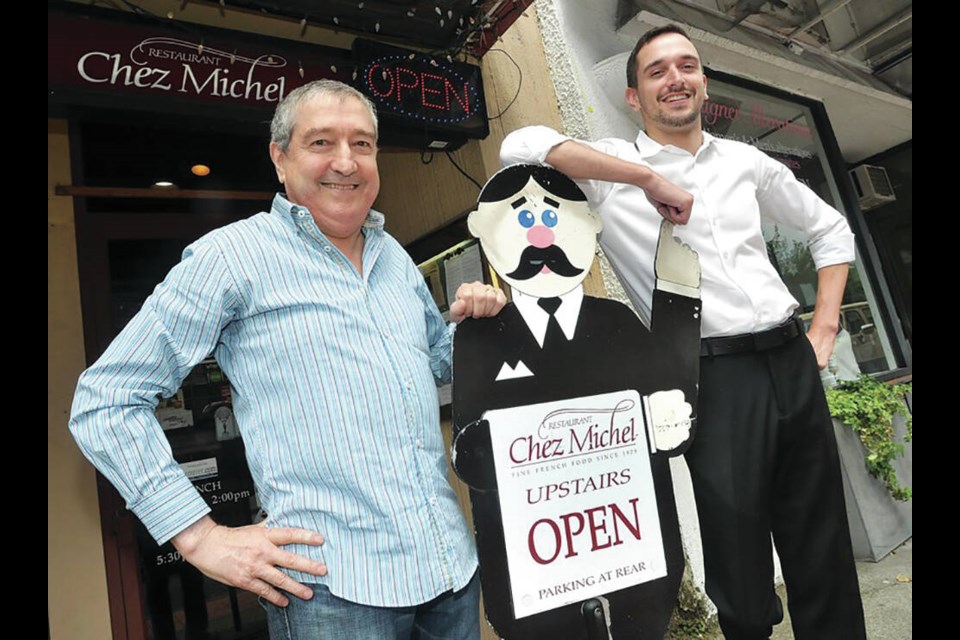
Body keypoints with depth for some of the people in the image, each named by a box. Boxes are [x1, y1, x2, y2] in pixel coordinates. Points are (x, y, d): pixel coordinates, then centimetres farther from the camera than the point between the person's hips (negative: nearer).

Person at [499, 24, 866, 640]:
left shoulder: (746, 162, 14)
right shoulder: (616, 167, 0)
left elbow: (831, 228, 25)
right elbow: (522, 145, -18)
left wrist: (825, 327, 12)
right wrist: (650, 178, -19)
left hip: (793, 362, 5)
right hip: (715, 376, -4)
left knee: (824, 552, 16)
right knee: (740, 562, 8)